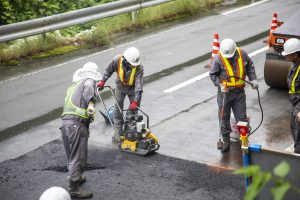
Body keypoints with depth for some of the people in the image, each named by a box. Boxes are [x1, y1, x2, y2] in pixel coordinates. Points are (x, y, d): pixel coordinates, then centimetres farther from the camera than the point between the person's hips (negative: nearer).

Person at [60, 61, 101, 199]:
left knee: (72, 155, 23)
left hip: (65, 123, 8)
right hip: (77, 124, -8)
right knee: (78, 157, -2)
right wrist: (91, 103, -33)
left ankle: (76, 178, 42)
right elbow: (88, 88, -21)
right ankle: (73, 189, 3)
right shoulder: (88, 81, 3)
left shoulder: (73, 85, 27)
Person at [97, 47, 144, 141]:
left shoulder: (139, 68, -37)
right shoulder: (117, 60, -31)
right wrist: (102, 81, -8)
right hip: (120, 85, 2)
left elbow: (138, 86, -38)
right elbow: (109, 70, -9)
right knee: (117, 108, 2)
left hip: (133, 88, -2)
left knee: (133, 109, 1)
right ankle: (119, 133, 12)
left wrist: (135, 101, -42)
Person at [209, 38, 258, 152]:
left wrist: (253, 79, 2)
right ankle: (226, 141, 18)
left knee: (241, 117, 5)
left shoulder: (242, 54, -5)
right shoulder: (218, 59, -14)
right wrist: (220, 85, -18)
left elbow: (250, 67, 12)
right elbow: (213, 74, -5)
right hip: (225, 92, -2)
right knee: (224, 117, 6)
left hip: (239, 92, 2)